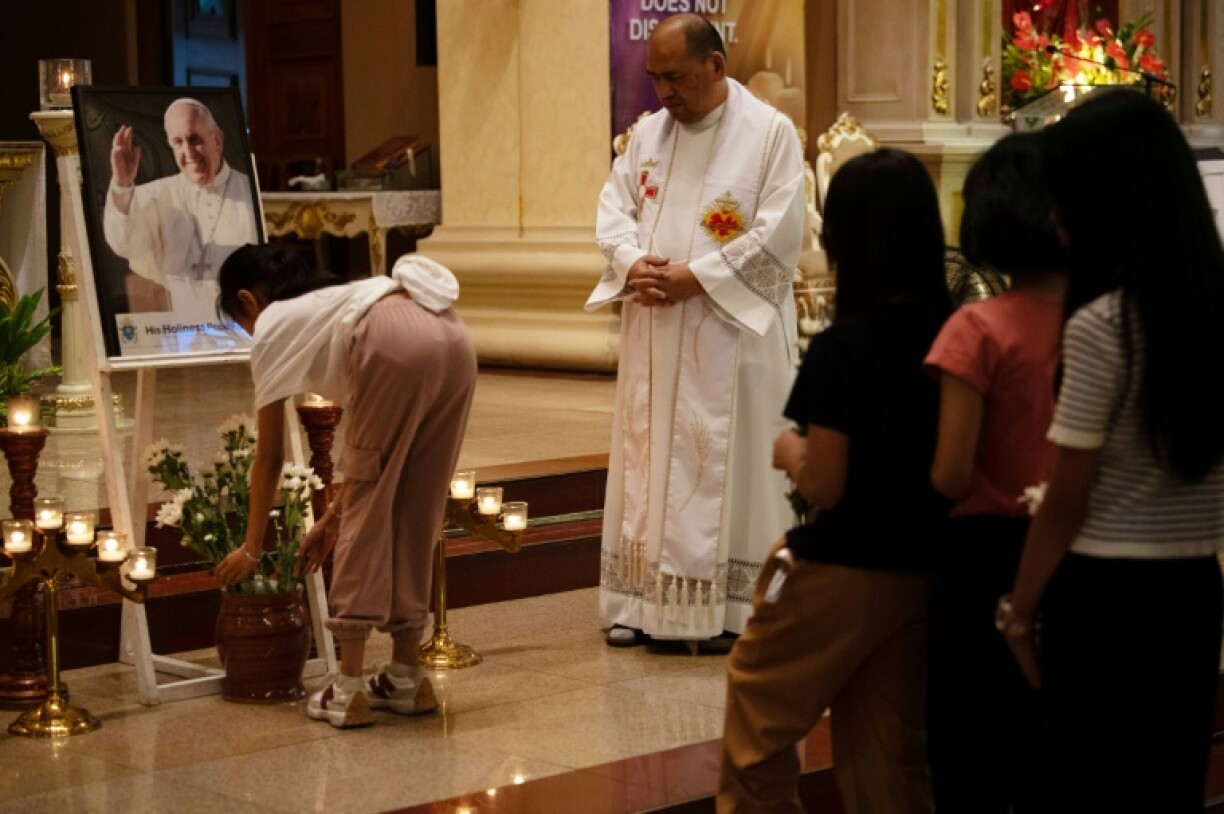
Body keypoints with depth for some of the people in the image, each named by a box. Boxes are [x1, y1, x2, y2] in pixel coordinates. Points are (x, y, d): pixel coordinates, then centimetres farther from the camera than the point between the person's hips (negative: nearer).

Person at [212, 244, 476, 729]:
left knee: (366, 512, 4)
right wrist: (334, 516, 48)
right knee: (415, 515, 16)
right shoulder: (334, 303, 40)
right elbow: (375, 440, 41)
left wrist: (251, 548, 36)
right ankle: (406, 677, 23)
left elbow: (269, 456, 26)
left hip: (395, 345, -7)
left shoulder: (274, 326, 22)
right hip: (454, 342, 7)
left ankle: (349, 688, 6)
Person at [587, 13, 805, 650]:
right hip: (653, 334, 5)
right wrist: (634, 262, -11)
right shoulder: (648, 131, 11)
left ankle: (731, 608, 6)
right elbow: (614, 207, 10)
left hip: (730, 330, -5)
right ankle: (643, 601, 14)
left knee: (726, 462, -2)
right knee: (648, 456, 7)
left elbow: (778, 234, -13)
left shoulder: (770, 133, -6)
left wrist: (695, 277, -18)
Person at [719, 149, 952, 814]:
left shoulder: (841, 348, -19)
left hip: (840, 575, -6)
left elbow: (823, 486, -19)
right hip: (920, 574, 6)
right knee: (891, 748, 16)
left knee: (756, 733, 13)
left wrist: (790, 451, 2)